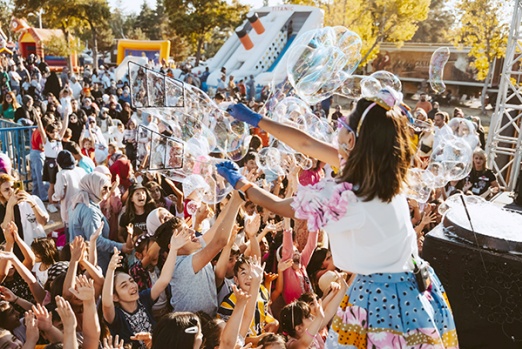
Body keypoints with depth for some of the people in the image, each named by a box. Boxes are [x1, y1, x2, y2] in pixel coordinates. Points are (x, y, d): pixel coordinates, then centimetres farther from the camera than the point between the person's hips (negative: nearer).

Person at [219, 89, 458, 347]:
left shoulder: (342, 195, -25)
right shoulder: (383, 171, -3)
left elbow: (281, 207, -7)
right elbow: (307, 144, 2)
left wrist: (240, 183, 8)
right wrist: (256, 119, 9)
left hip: (380, 299, -7)